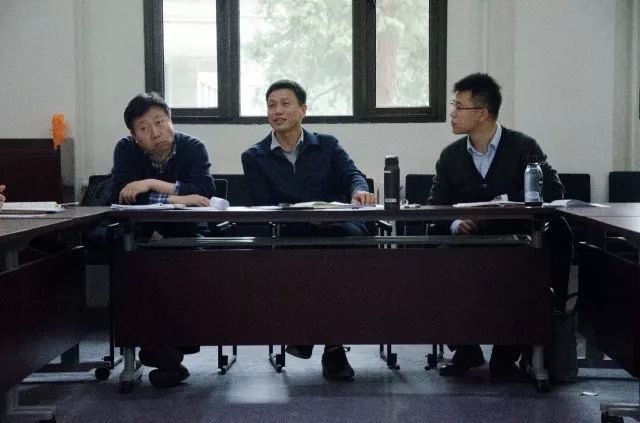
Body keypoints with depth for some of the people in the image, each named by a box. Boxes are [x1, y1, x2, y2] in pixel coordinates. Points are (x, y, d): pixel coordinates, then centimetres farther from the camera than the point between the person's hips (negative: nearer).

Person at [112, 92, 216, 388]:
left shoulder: (193, 148, -4)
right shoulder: (126, 149, -3)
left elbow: (205, 191, -21)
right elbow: (120, 195, -19)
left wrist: (152, 184, -23)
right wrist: (176, 199, -24)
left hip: (184, 236, 0)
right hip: (138, 238, 0)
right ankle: (164, 354, -22)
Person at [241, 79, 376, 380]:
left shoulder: (327, 145, 19)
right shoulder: (254, 158, 15)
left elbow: (351, 173, 1)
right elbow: (265, 208, 2)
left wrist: (359, 191, -25)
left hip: (337, 231, 2)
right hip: (287, 240, -1)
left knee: (354, 233, -35)